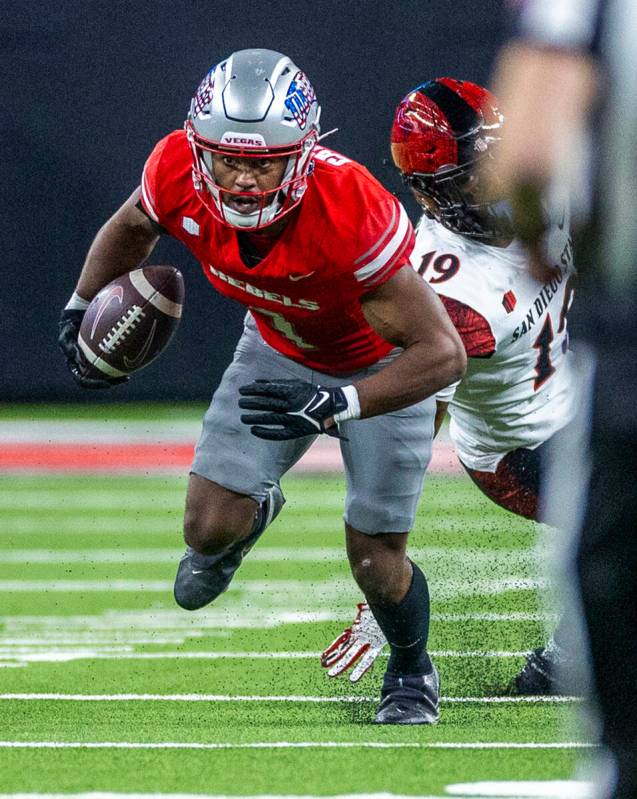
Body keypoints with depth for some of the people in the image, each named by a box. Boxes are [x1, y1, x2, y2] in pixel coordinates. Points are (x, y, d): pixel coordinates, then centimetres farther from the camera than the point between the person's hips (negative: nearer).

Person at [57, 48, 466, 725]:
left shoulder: (350, 209, -43)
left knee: (374, 558, 0)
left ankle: (411, 672, 33)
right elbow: (131, 227, -1)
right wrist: (81, 306, -6)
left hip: (381, 365, -4)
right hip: (278, 347, 4)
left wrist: (335, 407, -47)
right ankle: (251, 512, 34)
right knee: (209, 529, -5)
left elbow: (443, 354, -38)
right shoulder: (179, 175, -30)